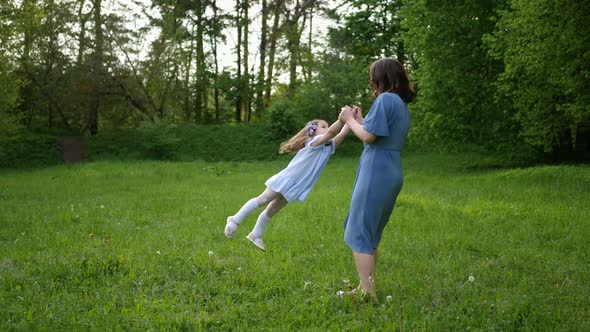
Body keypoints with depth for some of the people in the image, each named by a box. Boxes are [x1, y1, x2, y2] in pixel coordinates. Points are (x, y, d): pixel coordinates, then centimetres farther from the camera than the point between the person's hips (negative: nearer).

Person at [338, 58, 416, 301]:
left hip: (376, 174, -9)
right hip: (392, 174, 10)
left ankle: (368, 294, -10)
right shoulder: (402, 105, 17)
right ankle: (366, 287, 22)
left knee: (359, 234, -6)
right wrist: (359, 120, 21)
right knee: (371, 235, 17)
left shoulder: (385, 99, -11)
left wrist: (350, 120, 1)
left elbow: (368, 136, -15)